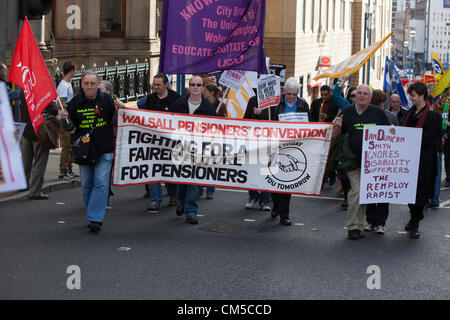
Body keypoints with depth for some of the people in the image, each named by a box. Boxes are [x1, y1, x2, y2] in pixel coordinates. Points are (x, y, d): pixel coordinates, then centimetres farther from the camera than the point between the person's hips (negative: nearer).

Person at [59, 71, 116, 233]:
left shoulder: (107, 100, 1)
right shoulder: (75, 103, 4)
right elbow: (70, 127, 7)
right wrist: (64, 120, -11)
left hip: (104, 150, -2)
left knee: (101, 183, -10)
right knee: (86, 185, 9)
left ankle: (95, 218, -10)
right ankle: (93, 216, 23)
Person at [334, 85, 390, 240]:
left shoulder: (378, 113, 4)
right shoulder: (347, 112, 3)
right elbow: (338, 135, 8)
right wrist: (338, 126, -13)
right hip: (354, 158, -2)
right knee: (356, 191, -12)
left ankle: (359, 225, 19)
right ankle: (353, 226, -5)